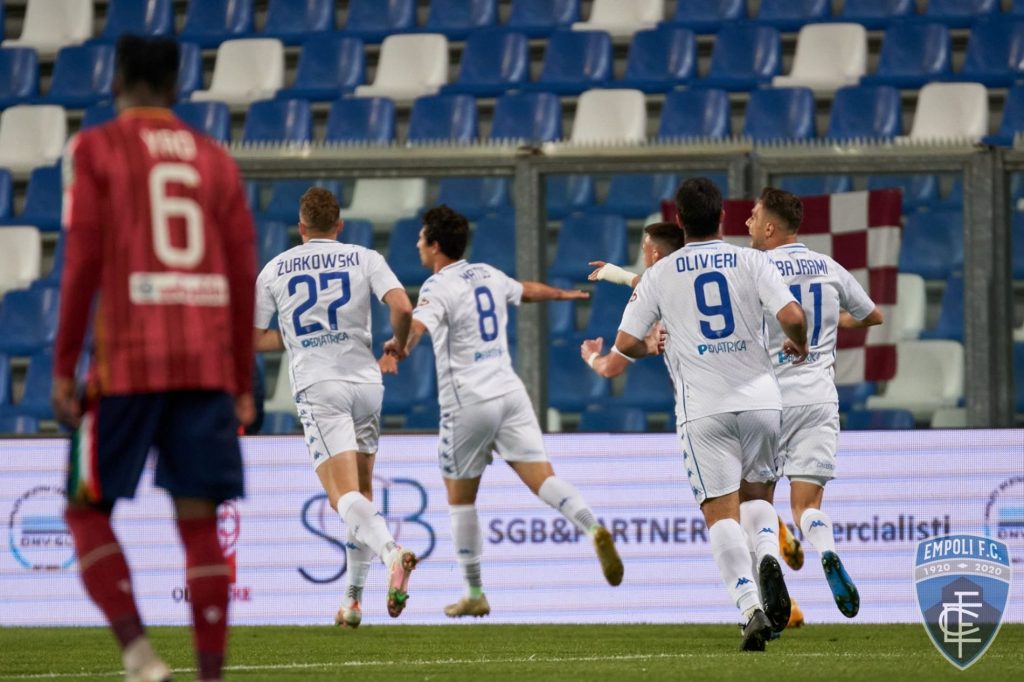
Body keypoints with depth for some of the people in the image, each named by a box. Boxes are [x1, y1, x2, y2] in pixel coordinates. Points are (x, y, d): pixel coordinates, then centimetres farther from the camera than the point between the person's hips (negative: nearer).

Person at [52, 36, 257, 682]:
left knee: (88, 511, 6)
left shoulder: (96, 149, 3)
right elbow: (243, 278, 10)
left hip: (127, 362, -3)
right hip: (207, 362, 3)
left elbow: (83, 261, -5)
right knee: (199, 519, 4)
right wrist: (243, 385, 16)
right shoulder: (216, 160, 14)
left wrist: (63, 368, -3)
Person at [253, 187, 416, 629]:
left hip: (318, 388, -2)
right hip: (366, 382, 2)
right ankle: (353, 600, 16)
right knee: (361, 492, 16)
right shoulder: (364, 259, 7)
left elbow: (254, 339, 12)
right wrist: (398, 344, 13)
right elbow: (402, 308, -8)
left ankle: (392, 554, -42)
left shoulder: (274, 270, 8)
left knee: (344, 495, -14)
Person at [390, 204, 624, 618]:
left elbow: (417, 325, -28)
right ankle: (593, 528, -31)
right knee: (542, 479, -5)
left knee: (460, 499, 8)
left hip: (467, 402, -6)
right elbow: (529, 290, 36)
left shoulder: (439, 287, -6)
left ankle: (475, 595, 12)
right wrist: (565, 294, 53)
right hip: (510, 393, 6)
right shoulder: (487, 275, 15)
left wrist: (399, 348, -42)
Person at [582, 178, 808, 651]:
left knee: (722, 513, -2)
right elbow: (792, 317, -9)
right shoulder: (751, 262, 3)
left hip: (704, 409, -2)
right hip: (759, 398, 2)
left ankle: (751, 608, -20)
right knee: (756, 497, 19)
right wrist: (799, 346, 15)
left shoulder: (659, 275, 3)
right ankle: (768, 562, -12)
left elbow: (627, 344, 3)